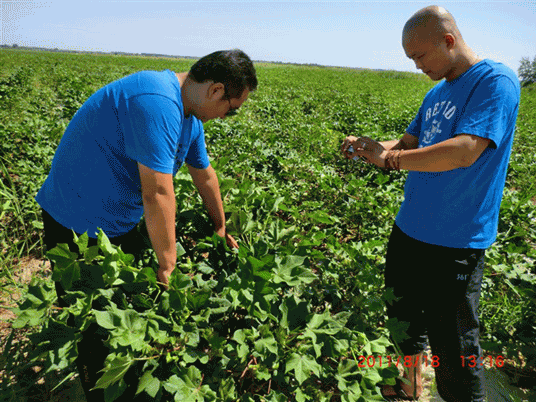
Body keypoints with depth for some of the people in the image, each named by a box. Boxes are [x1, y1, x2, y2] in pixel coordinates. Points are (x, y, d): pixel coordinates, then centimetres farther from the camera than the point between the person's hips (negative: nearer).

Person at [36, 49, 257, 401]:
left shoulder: (189, 114, 2)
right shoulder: (156, 102, -31)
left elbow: (204, 175, 12)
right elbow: (158, 193, -32)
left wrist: (221, 230, 23)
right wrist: (168, 265, -21)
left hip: (120, 222, 9)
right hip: (78, 224, -9)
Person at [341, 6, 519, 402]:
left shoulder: (496, 81, -13)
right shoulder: (437, 92, 12)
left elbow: (465, 151, -26)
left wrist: (389, 158, -22)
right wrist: (370, 146, -1)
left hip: (455, 244, -8)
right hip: (410, 228, 8)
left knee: (454, 347, 5)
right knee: (406, 318, 22)